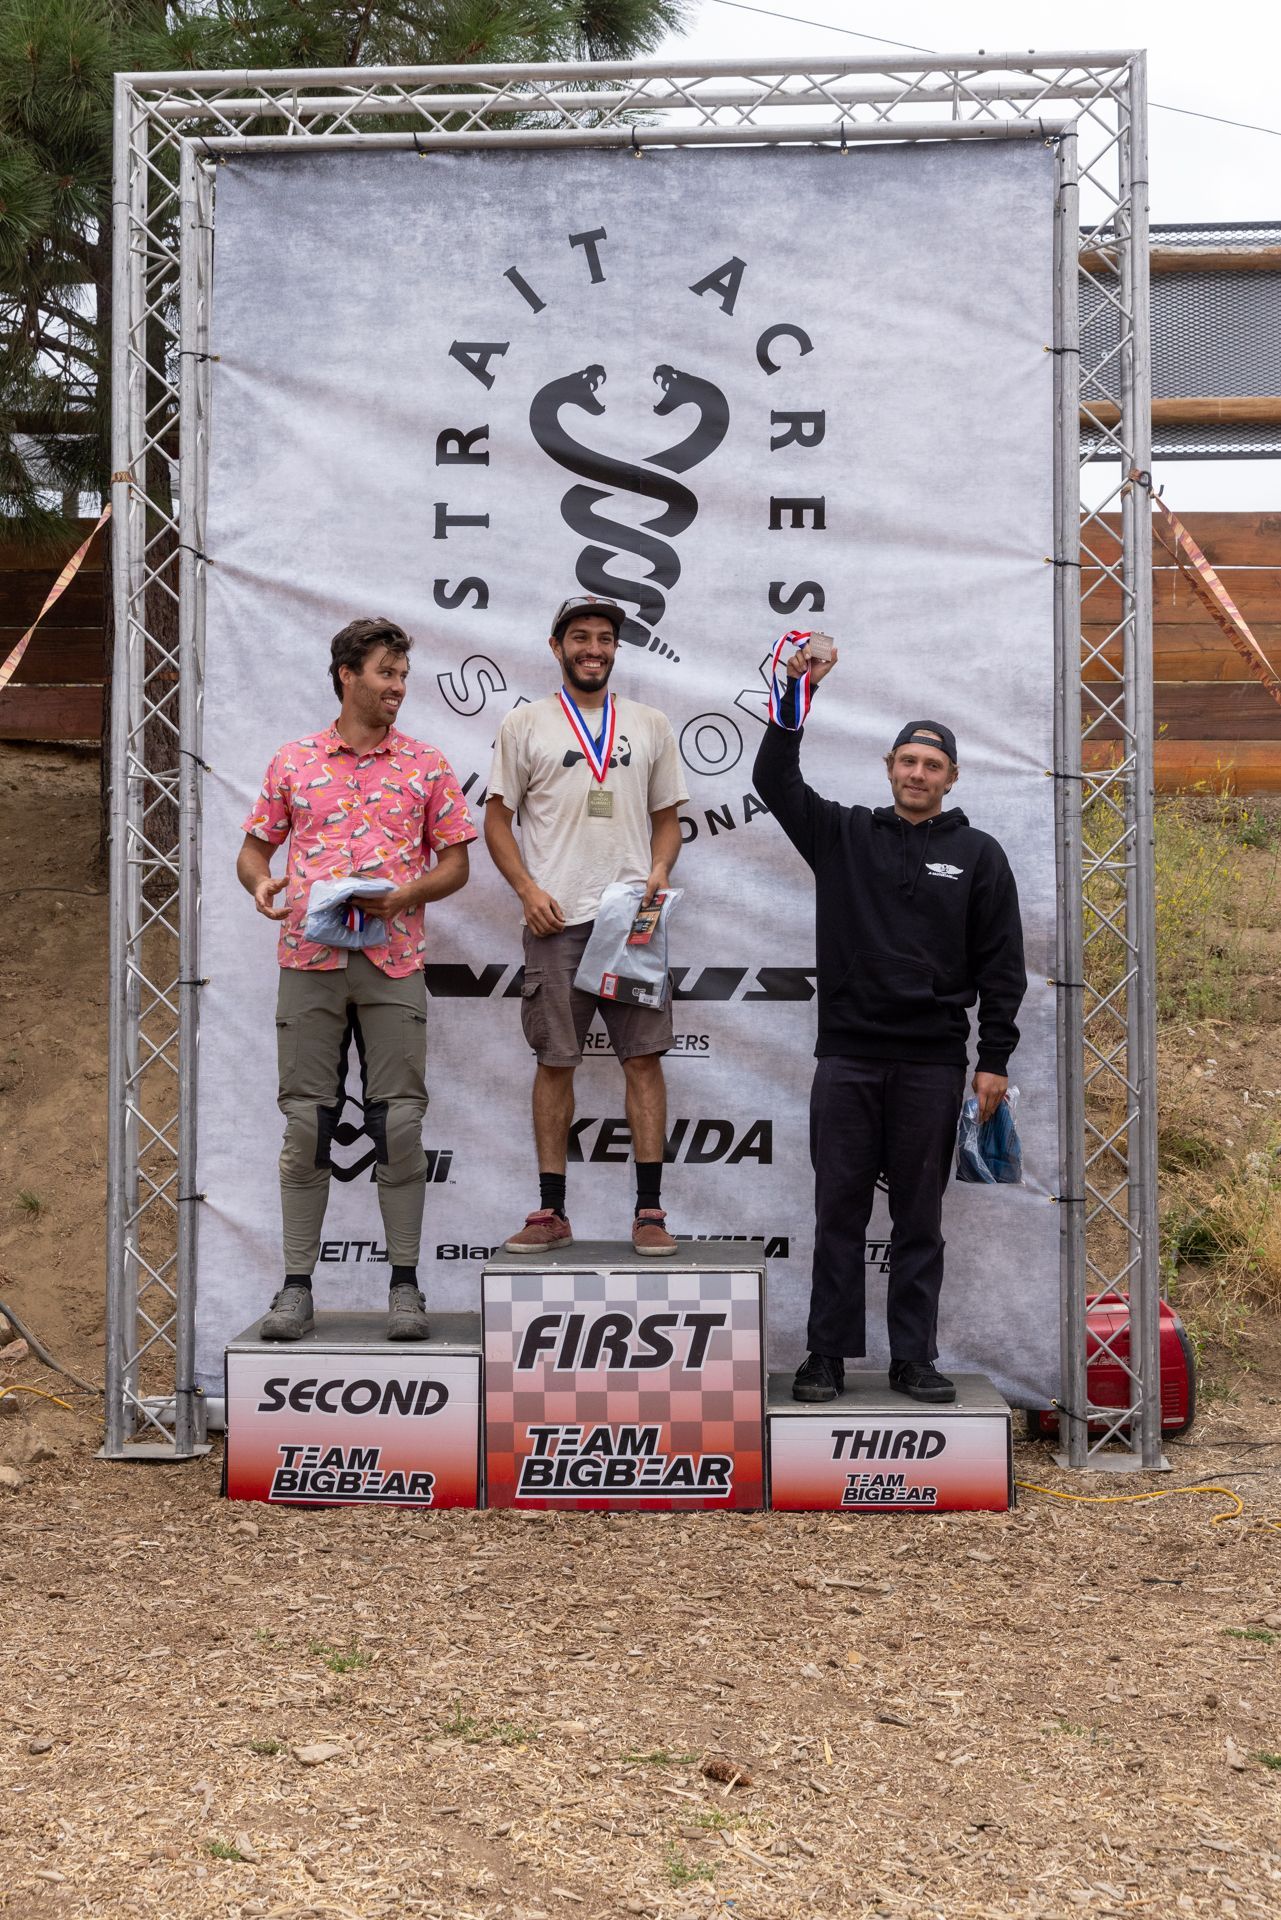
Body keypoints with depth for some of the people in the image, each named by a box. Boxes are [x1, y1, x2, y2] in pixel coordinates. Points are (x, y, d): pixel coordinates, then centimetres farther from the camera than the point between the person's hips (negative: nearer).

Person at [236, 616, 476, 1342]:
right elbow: (256, 844, 15)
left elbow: (455, 862, 8)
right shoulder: (293, 762, 10)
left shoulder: (426, 765, 8)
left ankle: (405, 1283, 7)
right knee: (306, 1122, 1)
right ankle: (297, 1285, 7)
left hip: (393, 962, 0)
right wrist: (259, 881, -7)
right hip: (309, 958, 1)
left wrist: (406, 893, -11)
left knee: (399, 1122, -2)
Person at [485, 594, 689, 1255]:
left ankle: (649, 1211, 2)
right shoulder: (526, 723, 7)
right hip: (556, 919, -1)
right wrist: (528, 891, -7)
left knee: (644, 1056, -3)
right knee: (554, 1062, 2)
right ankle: (551, 1212, 10)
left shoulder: (650, 725, 13)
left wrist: (659, 871, -3)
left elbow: (667, 816, 17)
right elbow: (497, 817, 7)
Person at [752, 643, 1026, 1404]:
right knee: (839, 1211, 4)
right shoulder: (844, 836, 7)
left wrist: (995, 1061, -4)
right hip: (848, 1056, 1)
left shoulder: (978, 855, 4)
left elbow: (1003, 966, 2)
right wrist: (797, 692, -13)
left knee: (920, 1218, 6)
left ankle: (915, 1357, 13)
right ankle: (829, 1355, 10)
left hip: (932, 1063, -1)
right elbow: (775, 781, -2)